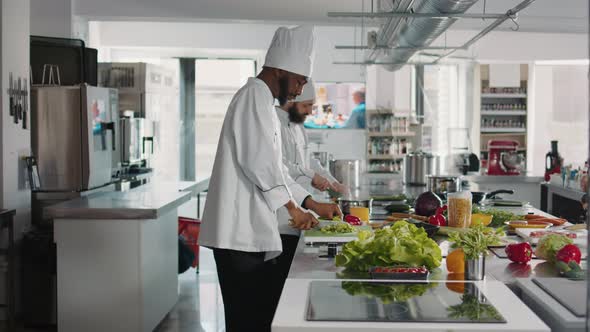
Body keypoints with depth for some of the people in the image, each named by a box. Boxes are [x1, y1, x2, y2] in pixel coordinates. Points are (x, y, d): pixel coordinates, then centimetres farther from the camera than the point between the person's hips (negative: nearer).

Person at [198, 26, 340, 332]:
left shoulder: (261, 100, 22)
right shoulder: (254, 97, -10)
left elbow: (273, 168, 26)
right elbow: (260, 162, -18)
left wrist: (312, 204, 21)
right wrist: (293, 208, -8)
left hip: (247, 231, 10)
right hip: (240, 232, -10)